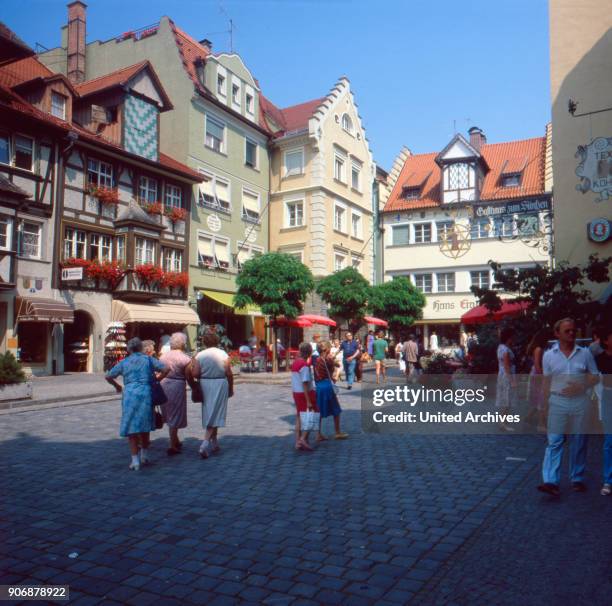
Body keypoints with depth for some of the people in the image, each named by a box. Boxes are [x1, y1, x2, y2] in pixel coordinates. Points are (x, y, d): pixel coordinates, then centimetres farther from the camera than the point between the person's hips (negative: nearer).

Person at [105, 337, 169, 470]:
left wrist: (117, 386, 27)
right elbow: (165, 369, 1)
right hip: (145, 393, 1)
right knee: (144, 426, 16)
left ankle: (135, 460, 0)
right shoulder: (148, 359, 9)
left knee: (131, 427, 4)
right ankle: (144, 456, 26)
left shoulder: (124, 362, 10)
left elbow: (108, 376, 11)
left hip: (130, 394, -1)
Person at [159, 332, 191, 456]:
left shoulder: (163, 356, 6)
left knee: (169, 416, 21)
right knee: (175, 417, 3)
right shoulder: (185, 358, -11)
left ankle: (176, 441, 36)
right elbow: (188, 377, -8)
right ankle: (172, 447, 8)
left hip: (163, 385, 6)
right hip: (177, 386, -6)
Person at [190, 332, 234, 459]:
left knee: (209, 414, 15)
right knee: (215, 415, 0)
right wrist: (231, 388, 5)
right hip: (220, 384, -2)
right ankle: (206, 443, -13)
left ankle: (214, 444, 26)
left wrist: (193, 365, 11)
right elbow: (229, 374, -7)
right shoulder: (223, 354, -4)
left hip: (205, 385, 2)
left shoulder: (199, 356, -2)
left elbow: (195, 374, -9)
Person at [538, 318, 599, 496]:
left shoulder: (585, 353, 4)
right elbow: (547, 382, 6)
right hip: (558, 402, -1)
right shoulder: (549, 355, 3)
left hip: (580, 402, 1)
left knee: (579, 442, 9)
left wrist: (581, 387, -12)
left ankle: (577, 479, 23)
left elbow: (595, 377, 6)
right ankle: (551, 481, -8)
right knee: (554, 442, -5)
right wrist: (545, 404, 3)